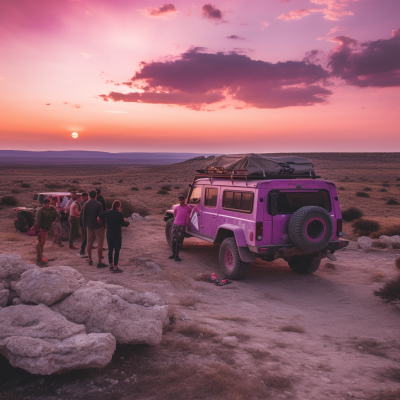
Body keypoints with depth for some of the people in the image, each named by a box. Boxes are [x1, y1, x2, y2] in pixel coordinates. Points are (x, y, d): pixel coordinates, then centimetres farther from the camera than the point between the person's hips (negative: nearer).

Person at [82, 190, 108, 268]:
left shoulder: (85, 204, 3)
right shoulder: (98, 204, -14)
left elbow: (84, 217, 9)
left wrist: (85, 225, 19)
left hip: (89, 227, 6)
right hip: (98, 226, -6)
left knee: (89, 243, 17)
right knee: (100, 244, -2)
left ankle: (90, 260, 26)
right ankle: (99, 262, -3)